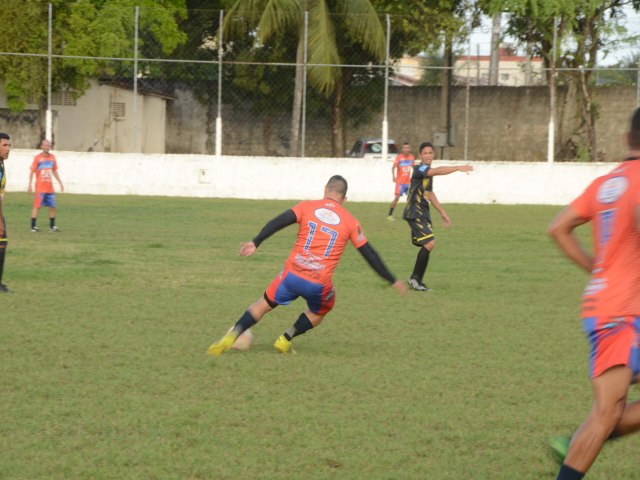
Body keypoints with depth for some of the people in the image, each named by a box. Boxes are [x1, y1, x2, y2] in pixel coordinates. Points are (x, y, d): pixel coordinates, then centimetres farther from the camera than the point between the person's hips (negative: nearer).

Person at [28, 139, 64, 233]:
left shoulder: (52, 157, 9)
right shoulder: (38, 158, -6)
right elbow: (32, 172, -6)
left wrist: (60, 183, 17)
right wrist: (30, 185, -11)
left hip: (50, 188, 5)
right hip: (40, 187, -5)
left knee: (52, 206, 4)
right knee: (37, 206, -5)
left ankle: (52, 226, 12)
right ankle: (33, 226, -1)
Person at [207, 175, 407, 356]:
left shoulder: (307, 207, 6)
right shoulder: (350, 222, 7)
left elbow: (278, 222, -9)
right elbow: (369, 254, 10)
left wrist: (255, 243, -15)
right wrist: (393, 281, 17)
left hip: (292, 275, 0)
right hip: (319, 285, 0)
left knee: (264, 304, 19)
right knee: (319, 311, 31)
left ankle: (231, 336, 3)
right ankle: (286, 339, 17)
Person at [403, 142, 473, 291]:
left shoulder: (429, 172, 15)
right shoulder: (419, 169, -14)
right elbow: (438, 171, -33)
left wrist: (443, 213, 28)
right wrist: (459, 168, -41)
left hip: (423, 213, 9)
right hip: (415, 213, -9)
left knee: (427, 246, 9)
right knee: (430, 243, -18)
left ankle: (416, 281, 16)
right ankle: (415, 278, -9)